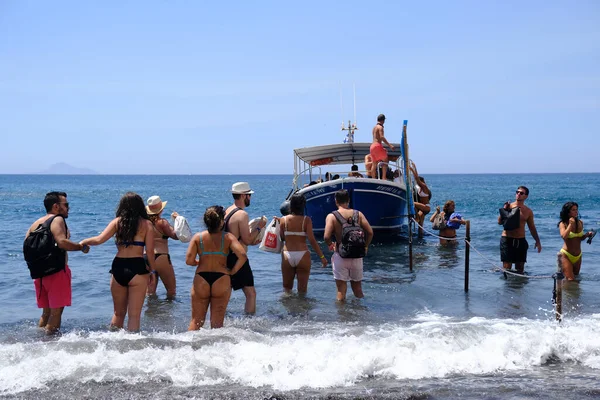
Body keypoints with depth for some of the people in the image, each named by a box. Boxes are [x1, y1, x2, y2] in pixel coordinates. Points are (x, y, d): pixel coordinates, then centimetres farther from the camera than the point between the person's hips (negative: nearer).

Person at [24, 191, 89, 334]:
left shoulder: (35, 224, 16)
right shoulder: (57, 220, -8)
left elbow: (26, 246, 12)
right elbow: (62, 242, -23)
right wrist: (82, 246, -11)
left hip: (39, 273, 8)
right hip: (56, 271, -8)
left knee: (46, 311, 18)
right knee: (56, 311, -2)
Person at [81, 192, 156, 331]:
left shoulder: (117, 221, 5)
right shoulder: (146, 224, 2)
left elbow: (99, 239, -5)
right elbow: (150, 251, -4)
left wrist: (84, 242, 13)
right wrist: (152, 271, 7)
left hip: (118, 269, 3)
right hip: (137, 268, -3)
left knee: (118, 312, 19)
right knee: (134, 314, 3)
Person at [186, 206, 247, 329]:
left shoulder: (198, 237, -1)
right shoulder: (228, 238, -3)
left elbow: (189, 260, -8)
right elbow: (242, 256, -15)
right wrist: (232, 271, -1)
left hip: (201, 280, 1)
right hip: (221, 280, -1)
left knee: (196, 321, 12)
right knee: (217, 321, 9)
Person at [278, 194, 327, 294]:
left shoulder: (283, 219, -3)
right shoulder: (306, 220, -8)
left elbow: (282, 238, 3)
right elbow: (312, 240, -12)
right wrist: (322, 257, -7)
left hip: (287, 255, 2)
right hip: (302, 255, -1)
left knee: (287, 287, 17)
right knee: (302, 289, 11)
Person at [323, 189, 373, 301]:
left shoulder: (331, 216, -7)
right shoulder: (358, 214, 1)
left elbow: (326, 237, -17)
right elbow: (370, 232, -4)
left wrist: (331, 245, 3)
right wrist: (365, 246, 11)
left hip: (340, 256, -3)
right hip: (357, 256, 3)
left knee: (341, 291, 5)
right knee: (357, 289, 18)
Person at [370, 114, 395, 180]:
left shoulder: (374, 127, 21)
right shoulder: (380, 127, -7)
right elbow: (382, 137, -20)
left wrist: (382, 148, 33)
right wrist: (389, 145, -24)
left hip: (372, 146, 9)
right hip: (377, 146, -9)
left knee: (374, 164, 8)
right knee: (386, 160, -1)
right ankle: (383, 177, -8)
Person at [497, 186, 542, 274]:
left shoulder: (528, 211, 9)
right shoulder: (509, 206, -1)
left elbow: (532, 228, 16)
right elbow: (500, 222, -8)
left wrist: (537, 241, 9)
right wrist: (504, 210, -21)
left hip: (521, 241, 4)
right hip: (507, 240, -4)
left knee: (520, 269, 7)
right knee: (507, 268, -7)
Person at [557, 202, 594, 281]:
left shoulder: (580, 223, 4)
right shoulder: (563, 224, -9)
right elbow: (564, 236, -27)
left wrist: (587, 235, -4)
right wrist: (570, 224, -20)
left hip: (578, 256, 6)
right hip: (566, 255, -5)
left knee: (576, 278, 15)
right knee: (570, 280, -12)